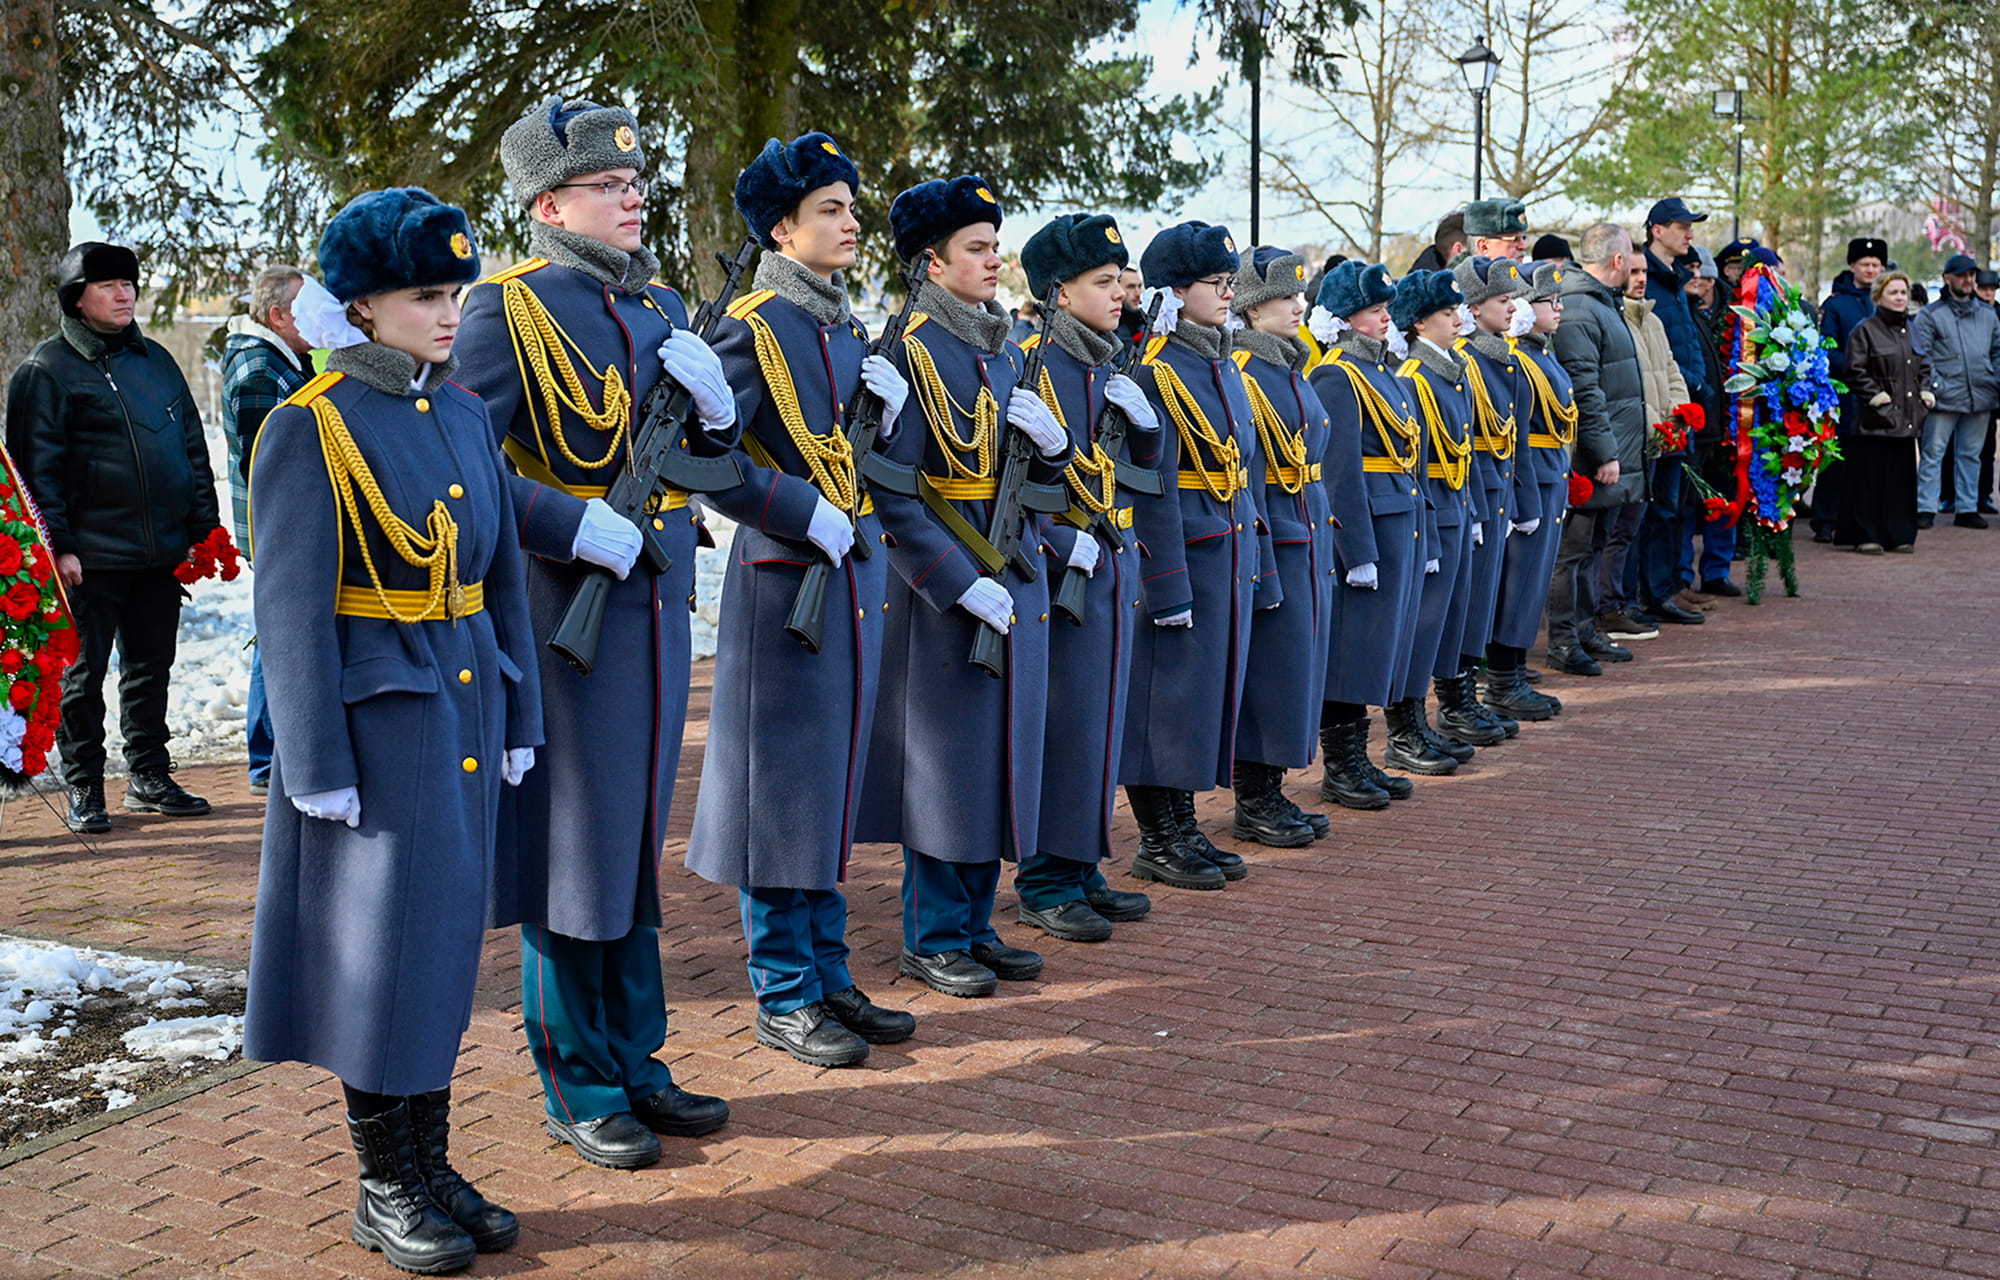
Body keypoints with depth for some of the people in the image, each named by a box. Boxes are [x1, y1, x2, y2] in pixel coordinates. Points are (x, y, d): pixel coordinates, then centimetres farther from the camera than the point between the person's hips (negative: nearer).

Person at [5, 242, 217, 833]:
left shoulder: (155, 359, 14)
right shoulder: (48, 369, -3)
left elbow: (192, 446, 17)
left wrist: (202, 527, 11)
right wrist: (58, 544, -13)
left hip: (163, 550, 5)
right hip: (92, 555, -5)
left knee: (152, 666, 12)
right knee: (83, 672, 2)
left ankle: (150, 777, 23)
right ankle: (84, 790, 12)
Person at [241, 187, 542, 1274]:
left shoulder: (464, 414, 9)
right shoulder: (307, 428, -10)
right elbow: (292, 611, -13)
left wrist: (516, 721, 12)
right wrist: (318, 767, -15)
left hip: (465, 709, 6)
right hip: (377, 720, -6)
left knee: (445, 942, 12)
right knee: (379, 949, 3)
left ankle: (430, 1167, 25)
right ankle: (385, 1190, 17)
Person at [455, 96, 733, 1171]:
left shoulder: (657, 304, 13)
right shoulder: (506, 308, -8)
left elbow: (706, 460, 16)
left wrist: (712, 398, -5)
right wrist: (583, 531, -22)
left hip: (656, 600, 7)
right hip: (565, 607, -7)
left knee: (636, 841, 15)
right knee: (571, 850, 2)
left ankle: (634, 1062, 27)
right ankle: (577, 1090, 16)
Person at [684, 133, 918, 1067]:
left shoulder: (846, 329, 14)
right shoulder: (752, 328, -10)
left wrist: (888, 405, 0)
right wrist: (806, 512, -18)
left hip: (856, 572, 8)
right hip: (785, 579, -8)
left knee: (833, 781, 14)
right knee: (781, 785, 0)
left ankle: (828, 978, 24)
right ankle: (784, 997, 11)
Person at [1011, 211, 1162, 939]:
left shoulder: (1109, 372, 14)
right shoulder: (1034, 365, -11)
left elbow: (1139, 469, 18)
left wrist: (1143, 421, -2)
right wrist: (1067, 544, -20)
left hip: (1114, 565, 8)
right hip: (1062, 570, -8)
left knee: (1101, 717, 12)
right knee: (1062, 723, -4)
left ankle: (1082, 868, 22)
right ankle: (1045, 886, 6)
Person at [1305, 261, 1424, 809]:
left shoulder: (1384, 372, 16)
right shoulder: (1336, 378, -13)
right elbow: (1341, 475, -18)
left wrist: (1417, 541, 19)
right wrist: (1360, 555, -20)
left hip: (1403, 529, 9)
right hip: (1367, 529, -9)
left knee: (1382, 647, 13)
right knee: (1354, 650, -3)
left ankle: (1357, 759, 21)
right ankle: (1338, 770, 6)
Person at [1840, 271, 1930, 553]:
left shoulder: (1912, 329, 16)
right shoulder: (1865, 330, -3)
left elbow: (1924, 366, 25)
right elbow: (1854, 370, -8)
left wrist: (1925, 391, 10)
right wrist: (1874, 395, -14)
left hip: (1906, 419, 6)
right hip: (1876, 419, -6)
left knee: (1902, 476, 7)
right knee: (1870, 477, -5)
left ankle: (1899, 535, 14)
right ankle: (1866, 536, 1)